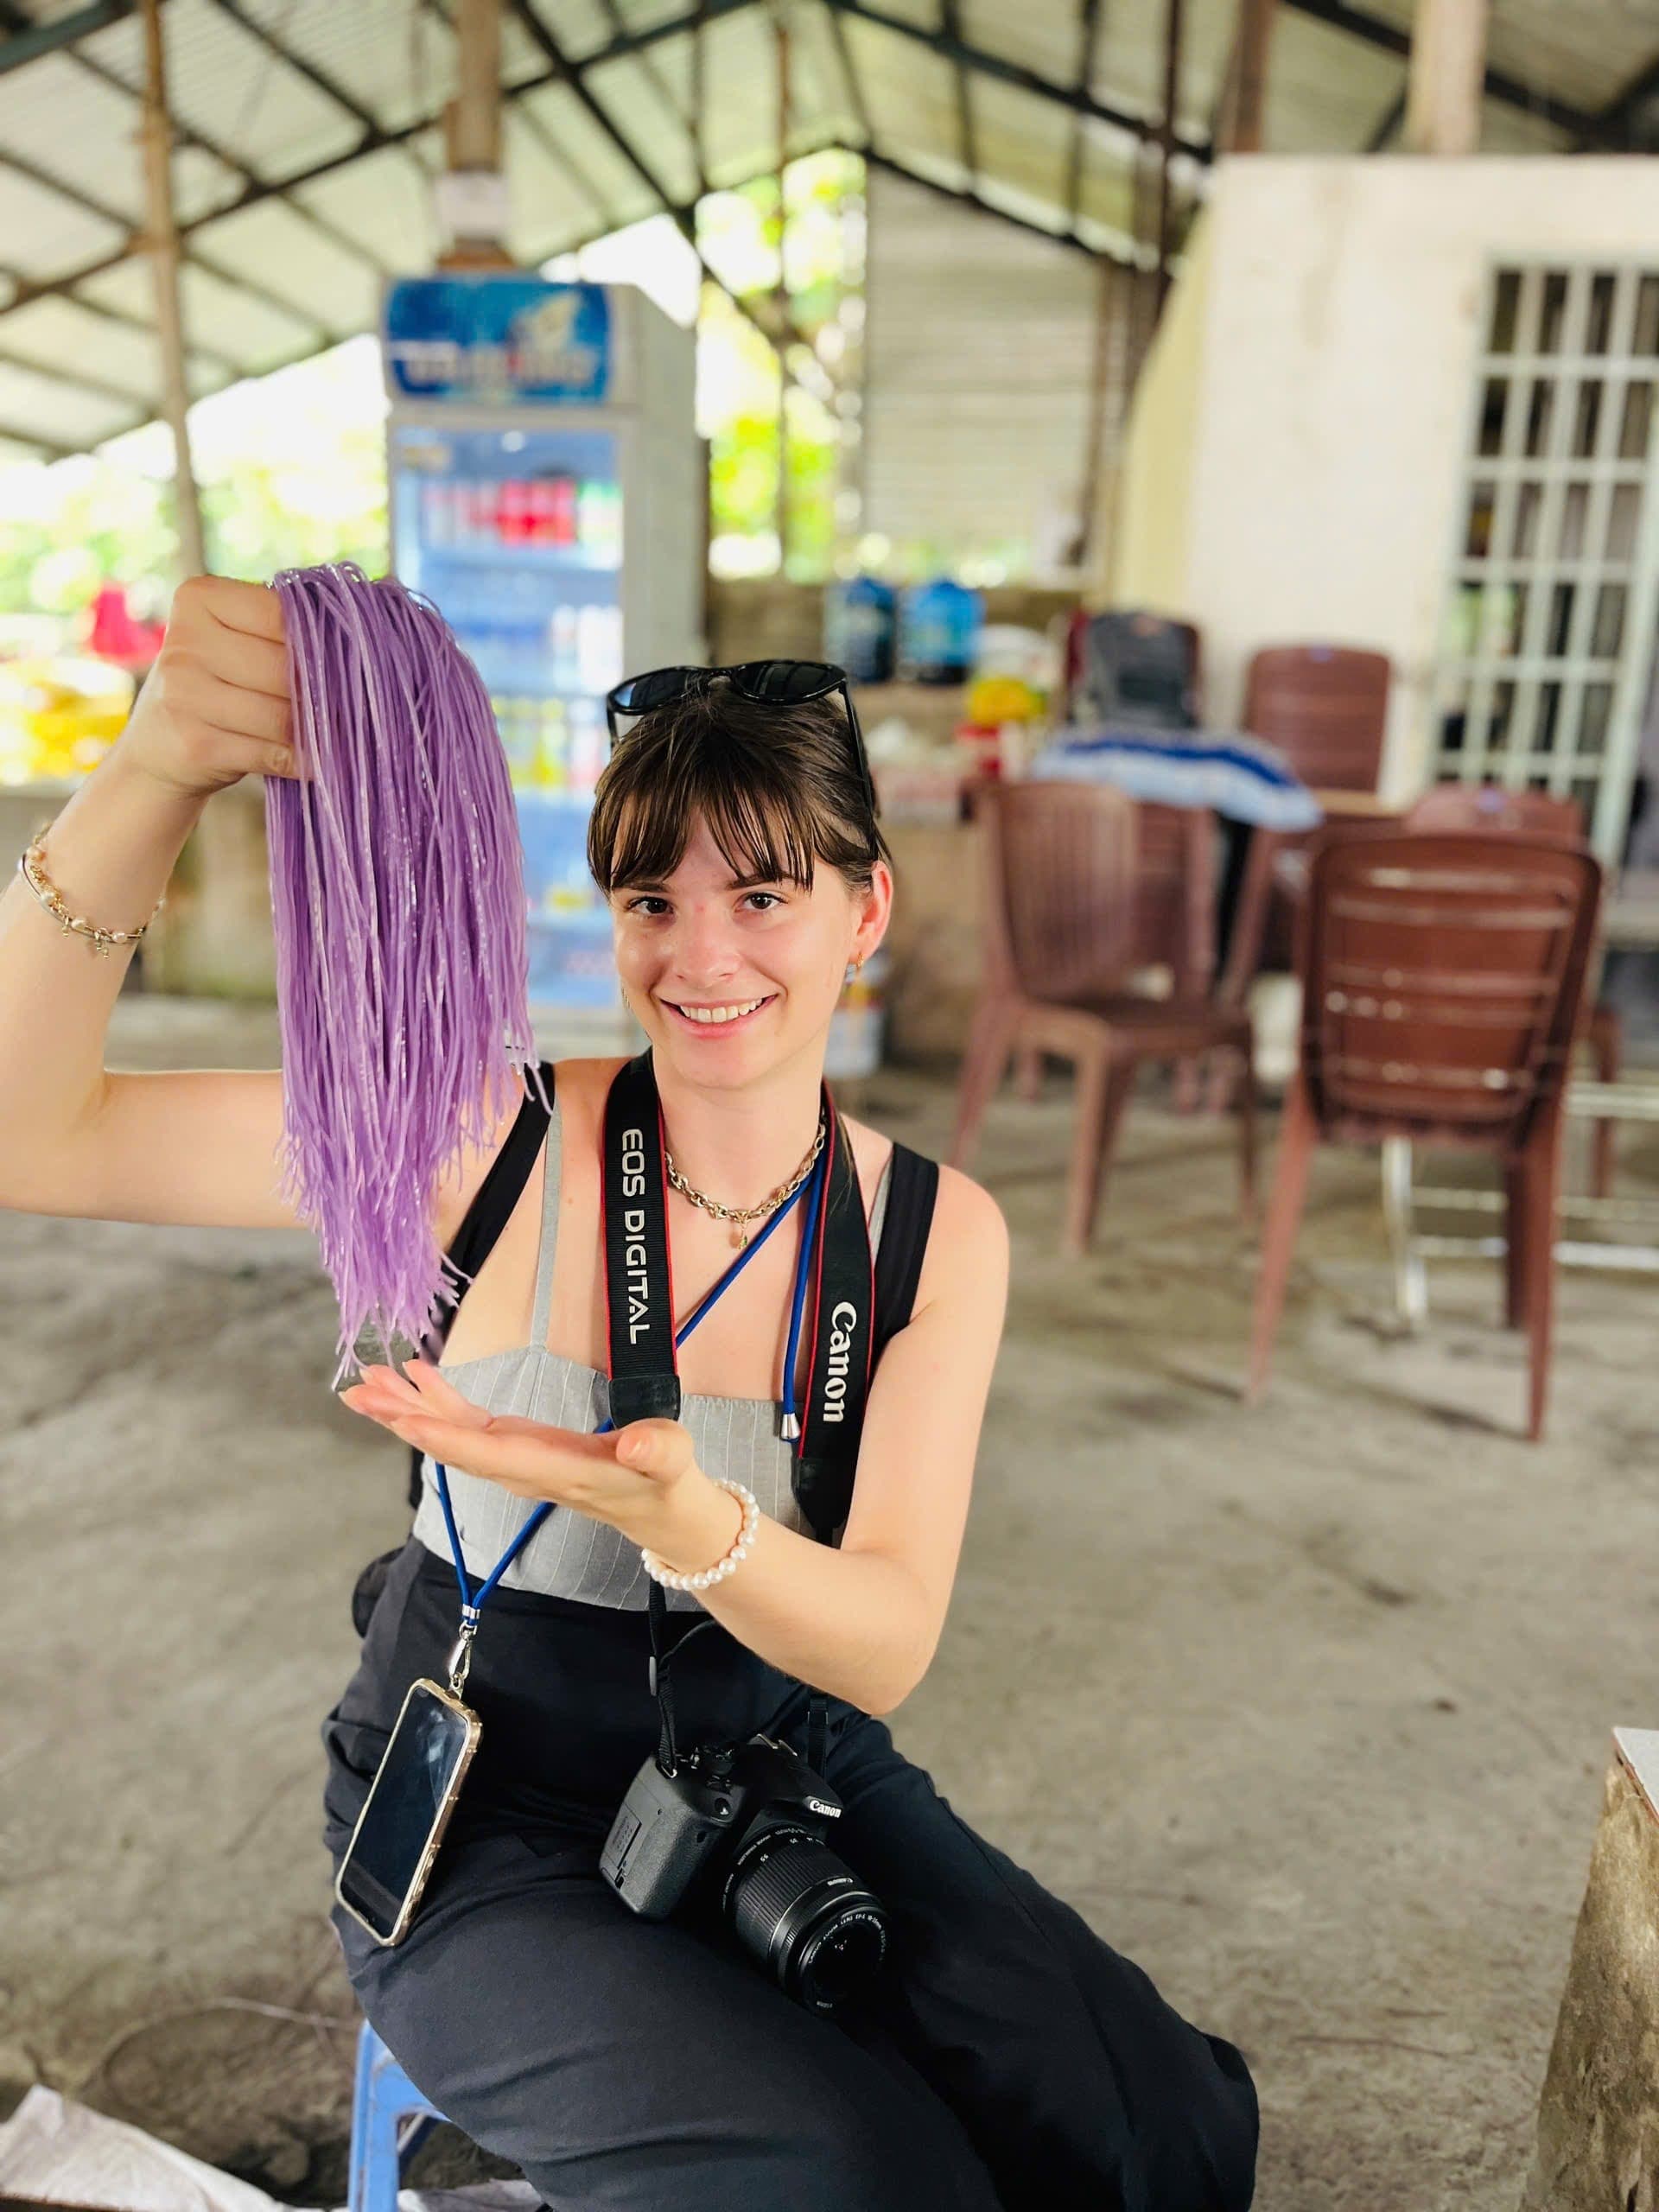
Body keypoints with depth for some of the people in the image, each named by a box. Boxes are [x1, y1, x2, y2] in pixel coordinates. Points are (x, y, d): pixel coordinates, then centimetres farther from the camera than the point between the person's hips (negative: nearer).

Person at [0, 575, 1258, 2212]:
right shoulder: (501, 1141, -14)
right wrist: (148, 781, -39)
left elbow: (887, 1644, -15)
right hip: (486, 1831, -2)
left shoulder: (937, 1233, -6)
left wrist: (680, 1514, -36)